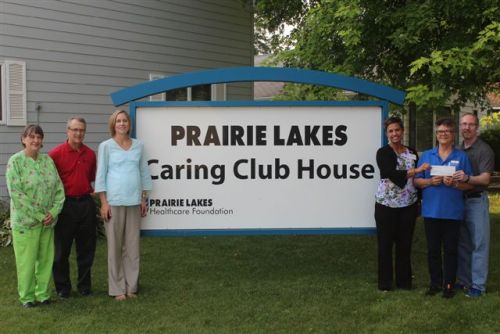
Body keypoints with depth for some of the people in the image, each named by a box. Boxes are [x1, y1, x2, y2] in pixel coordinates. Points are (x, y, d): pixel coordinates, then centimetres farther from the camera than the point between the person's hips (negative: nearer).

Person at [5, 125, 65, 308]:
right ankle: (27, 297, 17)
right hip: (25, 221, -4)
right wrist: (39, 215, -15)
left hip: (48, 221, 4)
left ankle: (43, 293, 24)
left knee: (46, 258, 10)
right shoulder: (15, 161, -7)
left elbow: (59, 188, 6)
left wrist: (54, 212, -8)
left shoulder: (48, 160, 7)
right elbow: (16, 193, -14)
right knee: (26, 261, 2)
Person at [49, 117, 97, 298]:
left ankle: (84, 285, 24)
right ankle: (62, 287, 19)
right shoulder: (56, 153, -7)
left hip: (86, 203, 4)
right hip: (65, 204, -4)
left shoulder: (90, 154, 7)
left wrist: (93, 191, 7)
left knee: (86, 248, 11)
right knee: (62, 249, 5)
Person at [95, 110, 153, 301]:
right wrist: (104, 203, -6)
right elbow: (100, 175, 0)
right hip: (114, 201, -3)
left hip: (134, 202, 3)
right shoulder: (106, 146, 2)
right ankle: (117, 289, 8)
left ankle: (131, 287, 14)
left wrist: (143, 199, 11)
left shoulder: (138, 146, 12)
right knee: (115, 246, 1)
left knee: (132, 246, 5)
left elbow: (144, 173, 15)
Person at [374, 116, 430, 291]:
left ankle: (404, 280, 20)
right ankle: (385, 282, 13)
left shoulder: (412, 153, 10)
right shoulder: (383, 153, -5)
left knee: (405, 244, 9)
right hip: (386, 205, -4)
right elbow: (393, 175, -19)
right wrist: (416, 170, -26)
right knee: (385, 244, 3)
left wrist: (418, 204, 12)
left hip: (408, 205, 4)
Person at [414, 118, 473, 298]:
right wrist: (430, 181, -12)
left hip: (453, 212, -2)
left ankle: (449, 284, 16)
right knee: (433, 249, 9)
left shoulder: (461, 157, 3)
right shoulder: (426, 156, 8)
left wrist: (455, 183, -17)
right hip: (431, 211, 2)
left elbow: (469, 184, 1)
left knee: (450, 249, 5)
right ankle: (435, 282, 21)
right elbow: (417, 181, 6)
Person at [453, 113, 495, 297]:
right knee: (462, 243, 12)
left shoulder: (484, 150, -8)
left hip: (477, 200, -6)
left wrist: (467, 178, -36)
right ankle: (463, 280, 22)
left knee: (479, 244, -3)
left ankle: (478, 285, 2)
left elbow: (485, 178, -19)